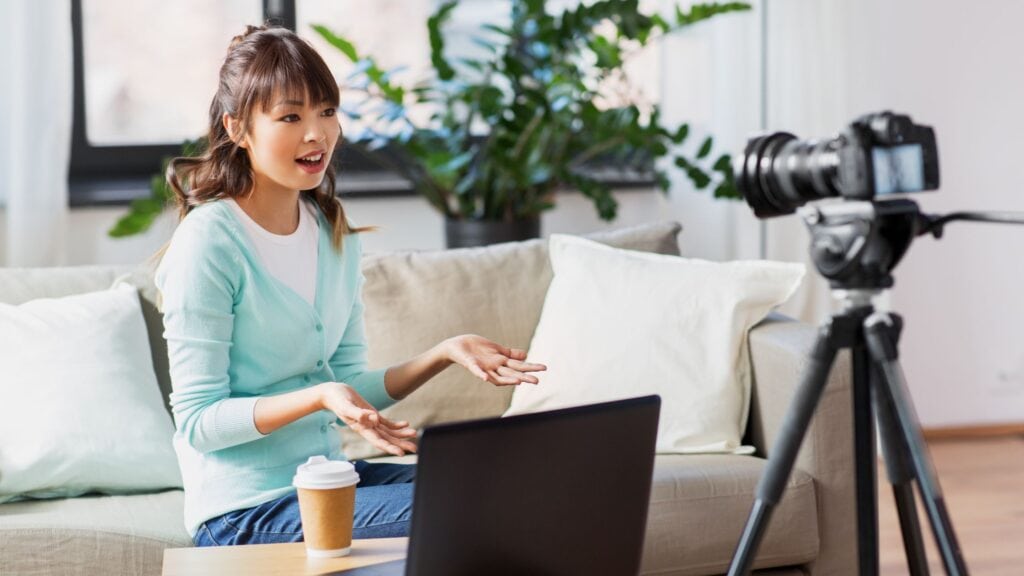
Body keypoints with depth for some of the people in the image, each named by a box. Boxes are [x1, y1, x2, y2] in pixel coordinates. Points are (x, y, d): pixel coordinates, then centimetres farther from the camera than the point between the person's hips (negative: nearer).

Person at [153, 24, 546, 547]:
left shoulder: (333, 232, 8)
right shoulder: (209, 243, -15)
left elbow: (349, 385, 11)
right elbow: (197, 421, -16)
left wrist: (444, 354, -2)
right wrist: (320, 396, -27)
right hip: (244, 512, -8)